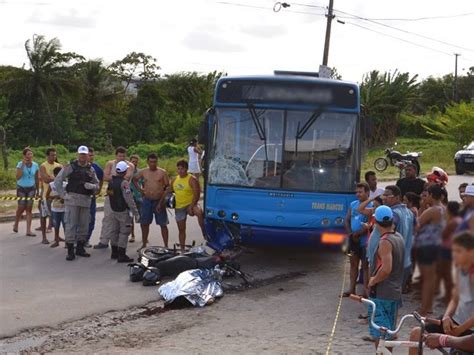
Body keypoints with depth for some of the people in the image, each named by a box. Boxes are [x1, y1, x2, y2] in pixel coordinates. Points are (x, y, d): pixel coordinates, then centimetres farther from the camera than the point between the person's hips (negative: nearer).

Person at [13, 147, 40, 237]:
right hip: (21, 188, -2)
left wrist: (38, 191, 10)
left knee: (29, 209, -4)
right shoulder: (20, 164, -10)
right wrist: (23, 165, -25)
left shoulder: (35, 165, -1)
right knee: (21, 208, 2)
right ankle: (16, 224, 32)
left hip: (31, 188, 2)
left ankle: (28, 230, -3)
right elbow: (18, 177, -22)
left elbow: (37, 179, 7)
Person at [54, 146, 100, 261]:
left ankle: (80, 248, 22)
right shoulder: (70, 167, 0)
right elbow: (58, 180, -1)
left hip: (86, 200, 5)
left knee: (84, 225, 9)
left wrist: (92, 186, -6)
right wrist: (63, 195, -7)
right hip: (72, 199, -4)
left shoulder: (91, 169, 13)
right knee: (71, 224, -6)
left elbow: (97, 185, 17)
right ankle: (70, 250, -2)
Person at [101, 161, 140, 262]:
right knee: (124, 232, -3)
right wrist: (136, 213, -17)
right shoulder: (124, 183, -18)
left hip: (113, 210, 8)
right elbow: (129, 200, -20)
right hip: (123, 211, -8)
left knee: (114, 231, 16)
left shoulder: (111, 181, 5)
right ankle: (121, 255, -4)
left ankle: (114, 252, 26)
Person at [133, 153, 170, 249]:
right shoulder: (143, 172, 5)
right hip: (146, 201, 3)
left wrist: (161, 202, -11)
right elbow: (135, 179, 23)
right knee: (144, 223, 10)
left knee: (163, 224, -2)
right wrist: (139, 189, 6)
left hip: (159, 201, -3)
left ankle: (166, 246, 2)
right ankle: (144, 244, 23)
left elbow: (167, 188, -5)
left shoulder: (162, 172, -3)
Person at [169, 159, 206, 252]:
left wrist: (191, 206, -27)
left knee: (199, 212, -40)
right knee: (181, 229, 12)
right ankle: (182, 249, 23)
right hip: (179, 207, 6)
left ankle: (204, 233, -35)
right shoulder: (175, 180, 11)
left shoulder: (192, 179, -9)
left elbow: (197, 194, -17)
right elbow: (169, 191, 22)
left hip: (190, 204, -6)